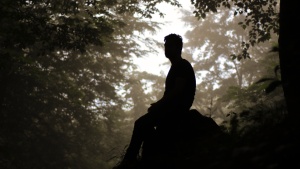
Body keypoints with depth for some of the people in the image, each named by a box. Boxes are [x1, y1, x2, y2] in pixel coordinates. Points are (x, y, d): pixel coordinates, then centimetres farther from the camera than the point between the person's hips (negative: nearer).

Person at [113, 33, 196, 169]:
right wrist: (158, 105, 8)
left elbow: (177, 90, -19)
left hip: (177, 107, -10)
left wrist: (158, 104, -15)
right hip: (173, 107, 10)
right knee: (144, 123, 7)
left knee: (142, 123, -19)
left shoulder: (182, 65, -7)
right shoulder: (176, 67, 24)